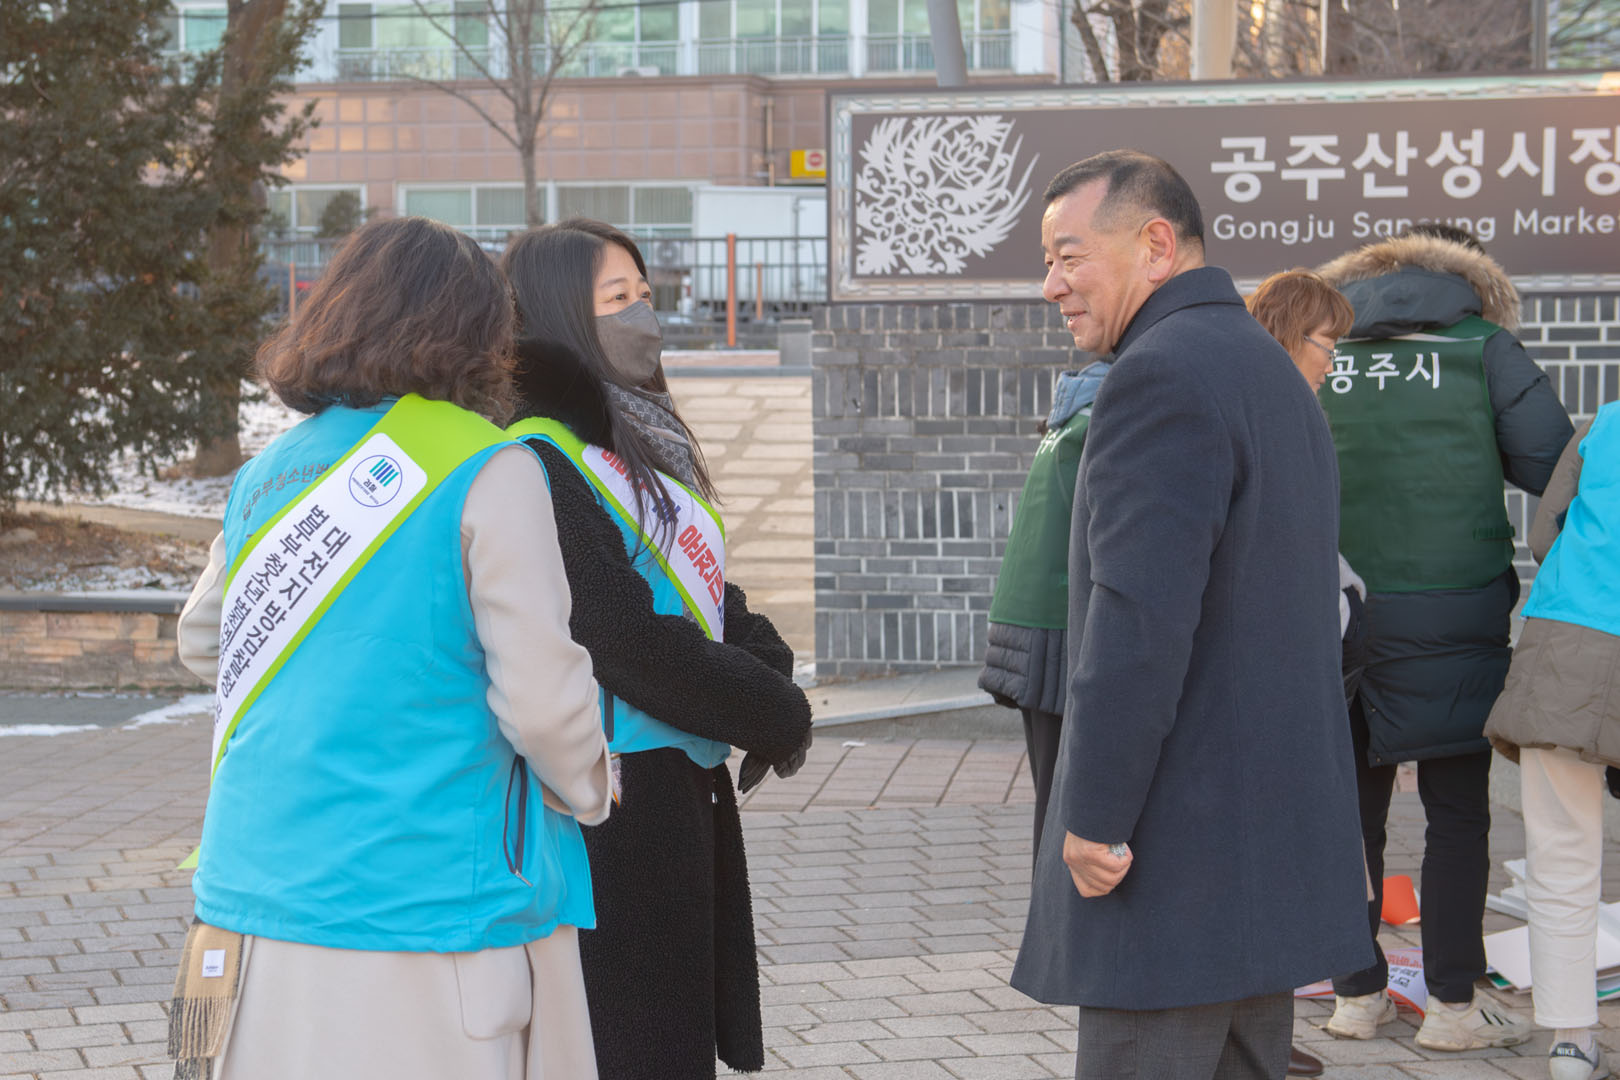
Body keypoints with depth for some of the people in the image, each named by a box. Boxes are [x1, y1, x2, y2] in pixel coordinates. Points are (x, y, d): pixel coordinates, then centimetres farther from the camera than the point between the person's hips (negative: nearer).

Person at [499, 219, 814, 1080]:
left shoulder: (645, 446, 15)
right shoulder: (541, 462, -16)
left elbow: (714, 599, 17)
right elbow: (628, 640, -21)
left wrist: (772, 673, -4)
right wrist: (778, 715, -10)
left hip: (688, 794, 10)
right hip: (616, 806, -10)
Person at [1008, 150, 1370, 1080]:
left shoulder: (1161, 375, -15)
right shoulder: (1276, 374, 17)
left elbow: (1140, 618, -23)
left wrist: (1094, 821, -17)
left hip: (1175, 858, -10)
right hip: (1276, 848, 10)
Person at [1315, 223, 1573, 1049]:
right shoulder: (1486, 350, -1)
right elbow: (1556, 468, -5)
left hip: (1338, 612, 3)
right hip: (1454, 615, -3)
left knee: (1351, 805, 10)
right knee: (1457, 812, 5)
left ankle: (1356, 994, 16)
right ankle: (1453, 1003, 6)